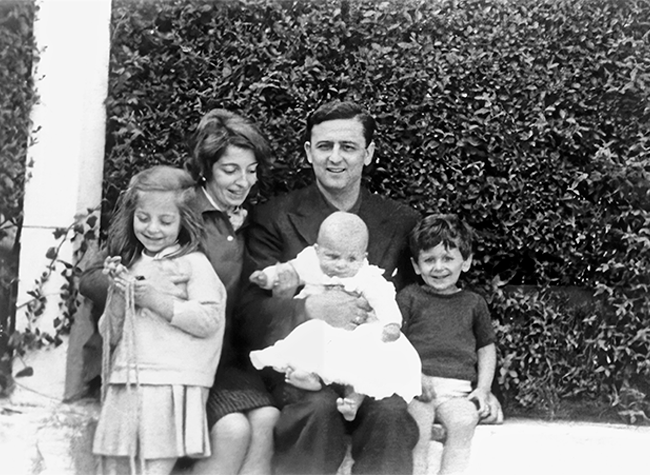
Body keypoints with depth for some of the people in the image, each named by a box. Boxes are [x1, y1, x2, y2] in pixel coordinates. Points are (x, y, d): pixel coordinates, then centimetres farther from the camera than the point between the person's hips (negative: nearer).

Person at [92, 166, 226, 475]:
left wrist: (153, 299, -14)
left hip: (172, 381, -6)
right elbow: (110, 336, 14)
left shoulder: (193, 263, -1)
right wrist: (118, 295, -4)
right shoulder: (130, 266, 15)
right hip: (126, 382, 6)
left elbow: (209, 320, -13)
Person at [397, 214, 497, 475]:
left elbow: (486, 348, 22)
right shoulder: (409, 297, 12)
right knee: (417, 425, -30)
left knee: (464, 422, -30)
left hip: (459, 389, 2)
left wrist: (483, 389, 7)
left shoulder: (473, 303, 19)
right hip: (417, 384, -1)